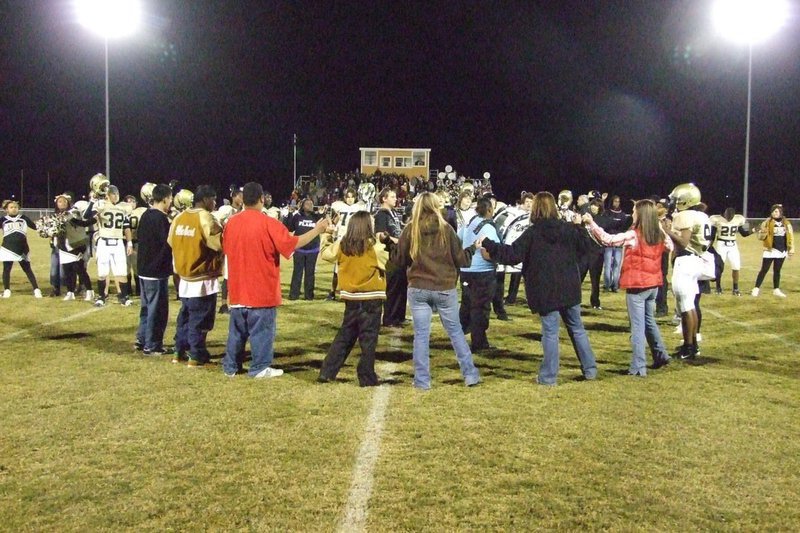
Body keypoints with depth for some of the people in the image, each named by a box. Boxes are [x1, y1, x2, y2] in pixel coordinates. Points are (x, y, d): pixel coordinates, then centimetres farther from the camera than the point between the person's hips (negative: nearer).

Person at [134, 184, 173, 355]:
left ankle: (141, 340, 26)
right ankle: (152, 346, 5)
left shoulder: (145, 215, 9)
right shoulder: (161, 218, -18)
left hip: (144, 268, 9)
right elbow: (169, 242, -18)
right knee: (158, 309, 0)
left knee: (147, 306, 19)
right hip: (157, 270, -9)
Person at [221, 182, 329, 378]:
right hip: (262, 289, -5)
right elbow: (293, 244, -13)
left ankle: (231, 366, 21)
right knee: (261, 330, 4)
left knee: (237, 330, 15)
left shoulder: (231, 222, 2)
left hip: (237, 290, 6)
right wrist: (317, 229, -3)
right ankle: (260, 368, 9)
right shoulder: (269, 223, -15)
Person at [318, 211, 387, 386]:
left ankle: (327, 372, 15)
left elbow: (326, 254, 14)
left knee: (345, 335, 16)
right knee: (368, 339, 4)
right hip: (371, 298, -5)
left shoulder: (342, 245, -1)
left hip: (351, 297, 5)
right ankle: (367, 378, 8)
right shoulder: (374, 247, -13)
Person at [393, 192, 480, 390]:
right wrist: (471, 250, 20)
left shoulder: (410, 230, -3)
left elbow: (398, 260, 5)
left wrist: (392, 246, 24)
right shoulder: (446, 229, -5)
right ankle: (470, 374, 18)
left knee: (421, 334, 7)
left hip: (418, 289, 0)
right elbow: (460, 259, 1)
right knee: (455, 331, 13)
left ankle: (422, 380, 10)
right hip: (445, 289, 0)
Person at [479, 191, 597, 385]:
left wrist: (487, 245, -10)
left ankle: (548, 376, 7)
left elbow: (513, 255, -16)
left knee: (550, 332, 3)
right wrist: (579, 226, 26)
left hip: (546, 291, -4)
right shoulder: (568, 228, 0)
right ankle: (590, 369, 22)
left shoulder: (532, 233, -12)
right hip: (569, 288, 4)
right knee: (577, 328, 16)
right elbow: (586, 245, 11)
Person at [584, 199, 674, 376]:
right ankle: (661, 355, 33)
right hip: (653, 284, 7)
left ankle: (638, 367, -2)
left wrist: (591, 223, -20)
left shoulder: (633, 235, -17)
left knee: (638, 326, -3)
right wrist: (661, 229, 23)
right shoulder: (659, 234, 3)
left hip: (637, 286, -7)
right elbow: (670, 247, 23)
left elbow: (608, 239, -25)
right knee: (649, 321, 25)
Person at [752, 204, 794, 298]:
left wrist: (791, 249, 5)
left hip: (782, 251, 3)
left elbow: (790, 237, 9)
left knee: (777, 270, 12)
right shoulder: (767, 223, -5)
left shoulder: (787, 223, 5)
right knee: (764, 270, -4)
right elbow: (760, 237, -6)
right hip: (770, 250, -3)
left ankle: (776, 290, 20)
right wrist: (763, 232, -28)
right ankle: (756, 288, 0)